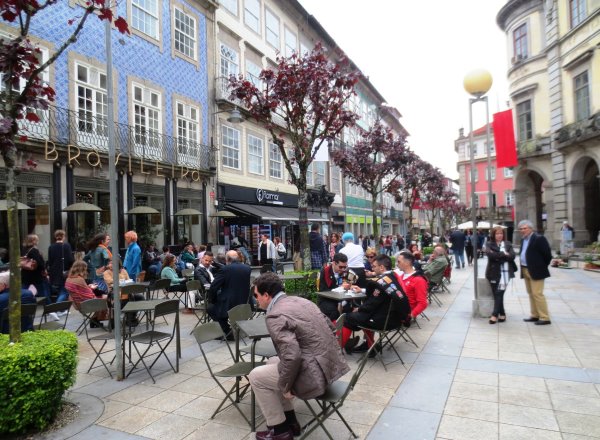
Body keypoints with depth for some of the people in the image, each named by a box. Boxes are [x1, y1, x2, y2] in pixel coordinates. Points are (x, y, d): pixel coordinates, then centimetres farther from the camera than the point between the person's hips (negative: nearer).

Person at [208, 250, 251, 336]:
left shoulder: (225, 269, -13)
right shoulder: (248, 268, 0)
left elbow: (213, 287, -10)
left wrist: (211, 300, 7)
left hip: (228, 306, -6)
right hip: (244, 304, 6)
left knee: (210, 308, 22)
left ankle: (228, 332, 12)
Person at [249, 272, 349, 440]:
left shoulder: (275, 316, -17)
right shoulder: (300, 301, 10)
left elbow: (291, 357, -28)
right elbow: (330, 327, 17)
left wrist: (284, 386, -11)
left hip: (315, 372, -9)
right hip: (329, 363, 9)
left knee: (256, 376, 8)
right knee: (273, 362, 25)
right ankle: (290, 421, 30)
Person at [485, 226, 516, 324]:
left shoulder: (508, 244, 11)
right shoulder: (489, 245, 6)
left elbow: (512, 256, -4)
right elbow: (490, 254, -14)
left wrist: (498, 256, -10)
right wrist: (504, 255, -11)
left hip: (505, 272, 0)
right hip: (494, 272, 0)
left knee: (499, 293, -8)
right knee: (497, 294, 3)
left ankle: (495, 315, -5)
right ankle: (502, 314, 14)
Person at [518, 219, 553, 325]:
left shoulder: (539, 239, -13)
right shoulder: (524, 240, 14)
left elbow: (547, 254, -13)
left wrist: (542, 266, -4)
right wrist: (523, 267, 13)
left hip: (536, 271, -9)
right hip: (525, 271, 9)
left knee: (537, 294, -8)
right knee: (531, 294, 13)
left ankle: (545, 318, 0)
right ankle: (535, 315, 22)